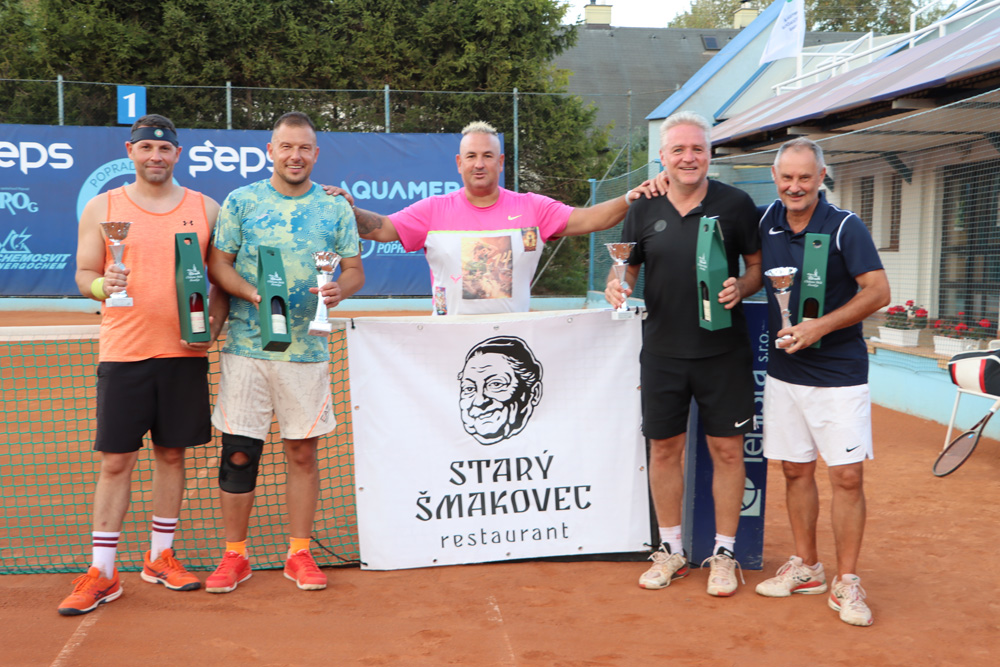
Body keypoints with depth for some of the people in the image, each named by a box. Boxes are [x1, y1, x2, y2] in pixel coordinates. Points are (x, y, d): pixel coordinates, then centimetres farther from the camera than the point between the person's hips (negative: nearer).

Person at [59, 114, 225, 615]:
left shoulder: (205, 208, 8)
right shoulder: (102, 207, 6)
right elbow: (83, 274, 6)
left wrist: (212, 324, -4)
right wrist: (101, 285, -16)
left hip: (185, 353, 2)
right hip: (123, 351, -1)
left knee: (172, 455, 9)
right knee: (115, 460, 0)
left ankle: (161, 557, 23)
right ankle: (102, 573, 9)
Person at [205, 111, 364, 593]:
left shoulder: (336, 208, 9)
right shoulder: (241, 202, 5)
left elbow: (355, 269, 10)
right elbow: (217, 264, 4)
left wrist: (339, 290, -13)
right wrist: (252, 293, -14)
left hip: (307, 350, 1)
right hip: (246, 347, -1)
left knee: (303, 450, 6)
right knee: (239, 452, 2)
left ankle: (299, 553, 19)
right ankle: (234, 555, 16)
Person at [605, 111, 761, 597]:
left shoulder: (735, 204, -1)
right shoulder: (644, 210, 4)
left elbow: (758, 265, 5)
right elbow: (627, 266, 11)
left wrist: (740, 289, -15)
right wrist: (618, 285, -11)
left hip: (723, 351, -2)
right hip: (662, 351, 2)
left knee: (727, 450, 3)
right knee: (664, 448, 9)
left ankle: (724, 553, 19)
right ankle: (671, 550, 25)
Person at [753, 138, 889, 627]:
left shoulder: (845, 228, -9)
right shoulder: (766, 223, 4)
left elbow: (878, 292, -12)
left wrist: (820, 326, -20)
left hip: (839, 372, -4)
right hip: (783, 370, 4)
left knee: (847, 475, -3)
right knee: (796, 471, 11)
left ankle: (846, 581, 8)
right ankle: (805, 567, 24)